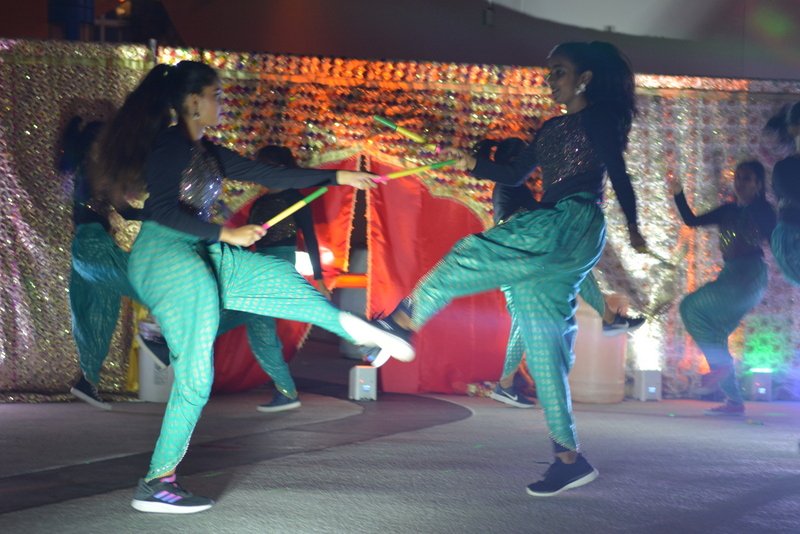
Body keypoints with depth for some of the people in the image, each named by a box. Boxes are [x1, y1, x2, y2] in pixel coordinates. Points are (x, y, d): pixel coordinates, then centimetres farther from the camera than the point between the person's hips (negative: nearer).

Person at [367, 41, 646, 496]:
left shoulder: (600, 119, 2)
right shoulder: (551, 129, 25)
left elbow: (619, 174, -8)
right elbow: (514, 175, 22)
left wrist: (633, 228, -18)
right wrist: (473, 164, 5)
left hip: (574, 224, -9)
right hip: (549, 233, 9)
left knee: (473, 254, -16)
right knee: (544, 348, 3)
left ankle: (404, 321, 0)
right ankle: (570, 457, 3)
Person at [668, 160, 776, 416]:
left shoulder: (762, 210, -3)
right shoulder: (729, 210, 16)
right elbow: (692, 221, 17)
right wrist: (678, 193, 9)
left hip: (750, 276, -8)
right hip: (729, 275, 8)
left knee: (692, 305, -18)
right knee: (713, 335, 3)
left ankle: (721, 364, -12)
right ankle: (734, 401, 5)